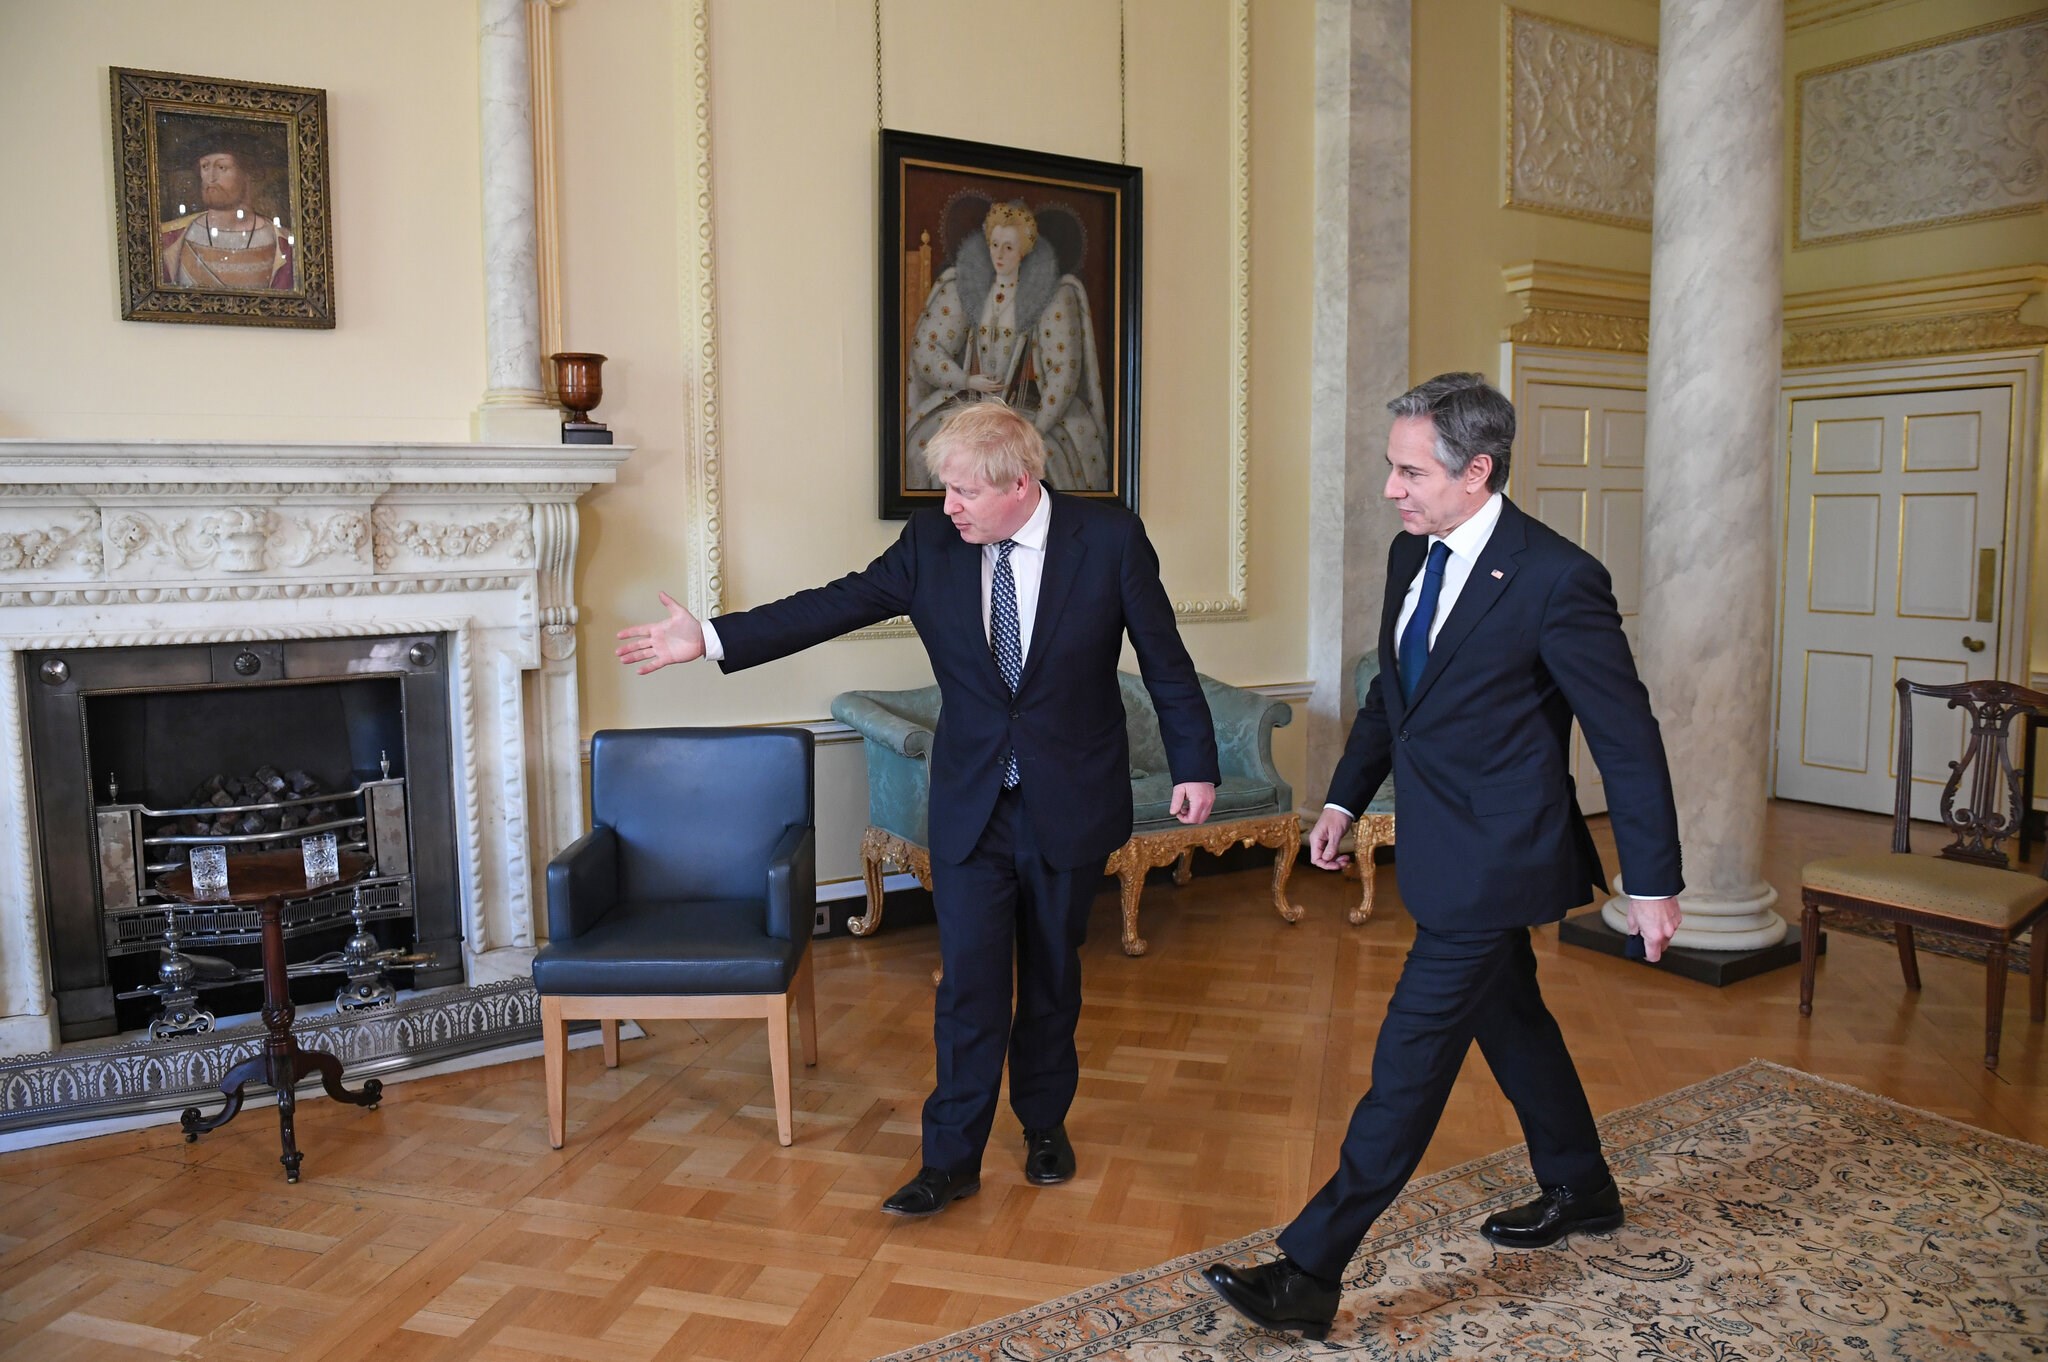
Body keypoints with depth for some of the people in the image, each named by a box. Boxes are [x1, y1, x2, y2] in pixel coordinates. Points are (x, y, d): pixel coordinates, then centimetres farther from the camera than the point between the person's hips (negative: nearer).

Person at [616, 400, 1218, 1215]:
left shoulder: (1111, 539, -11)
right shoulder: (931, 544, -5)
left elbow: (1165, 659, -4)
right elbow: (834, 605, -6)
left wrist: (1194, 766, -2)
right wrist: (712, 638, -12)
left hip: (1072, 803, -1)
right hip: (972, 804, 1)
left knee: (1052, 973, 14)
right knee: (969, 981, 0)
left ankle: (1045, 1123, 36)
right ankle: (952, 1160, 15)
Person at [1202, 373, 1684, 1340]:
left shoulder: (1555, 578, -20)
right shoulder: (1411, 555, 4)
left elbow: (1627, 738, -14)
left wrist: (1653, 883, -10)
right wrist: (1345, 799, 14)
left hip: (1495, 861, -8)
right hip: (1446, 851, 8)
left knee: (1411, 1060, -5)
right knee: (1510, 1019, 23)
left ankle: (1309, 1275, 3)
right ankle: (1581, 1192, 46)